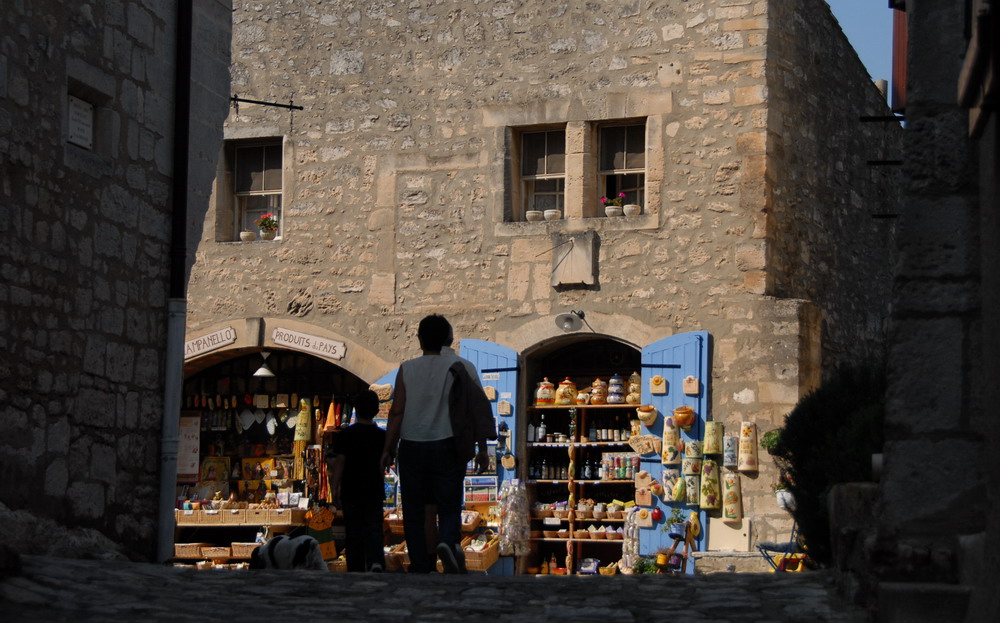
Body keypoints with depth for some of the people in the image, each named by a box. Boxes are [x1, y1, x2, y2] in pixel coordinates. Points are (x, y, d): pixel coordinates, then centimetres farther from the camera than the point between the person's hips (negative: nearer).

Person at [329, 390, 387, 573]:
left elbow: (339, 463, -8)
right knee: (373, 530, 0)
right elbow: (384, 465, 11)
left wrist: (334, 487, -2)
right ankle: (376, 562, -24)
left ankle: (356, 571, 8)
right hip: (374, 491, 1)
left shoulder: (344, 435, -6)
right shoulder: (382, 436, 2)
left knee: (354, 534, 6)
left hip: (351, 491, -1)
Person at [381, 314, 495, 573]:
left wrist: (388, 448, 2)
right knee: (449, 506, 6)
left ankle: (420, 566, 5)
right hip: (447, 446, 0)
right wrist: (482, 449, 1)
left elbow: (397, 411, -4)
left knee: (414, 511, 8)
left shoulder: (407, 369, 0)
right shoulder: (460, 367, 1)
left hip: (411, 447, 0)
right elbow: (477, 409, -3)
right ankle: (448, 542, -25)